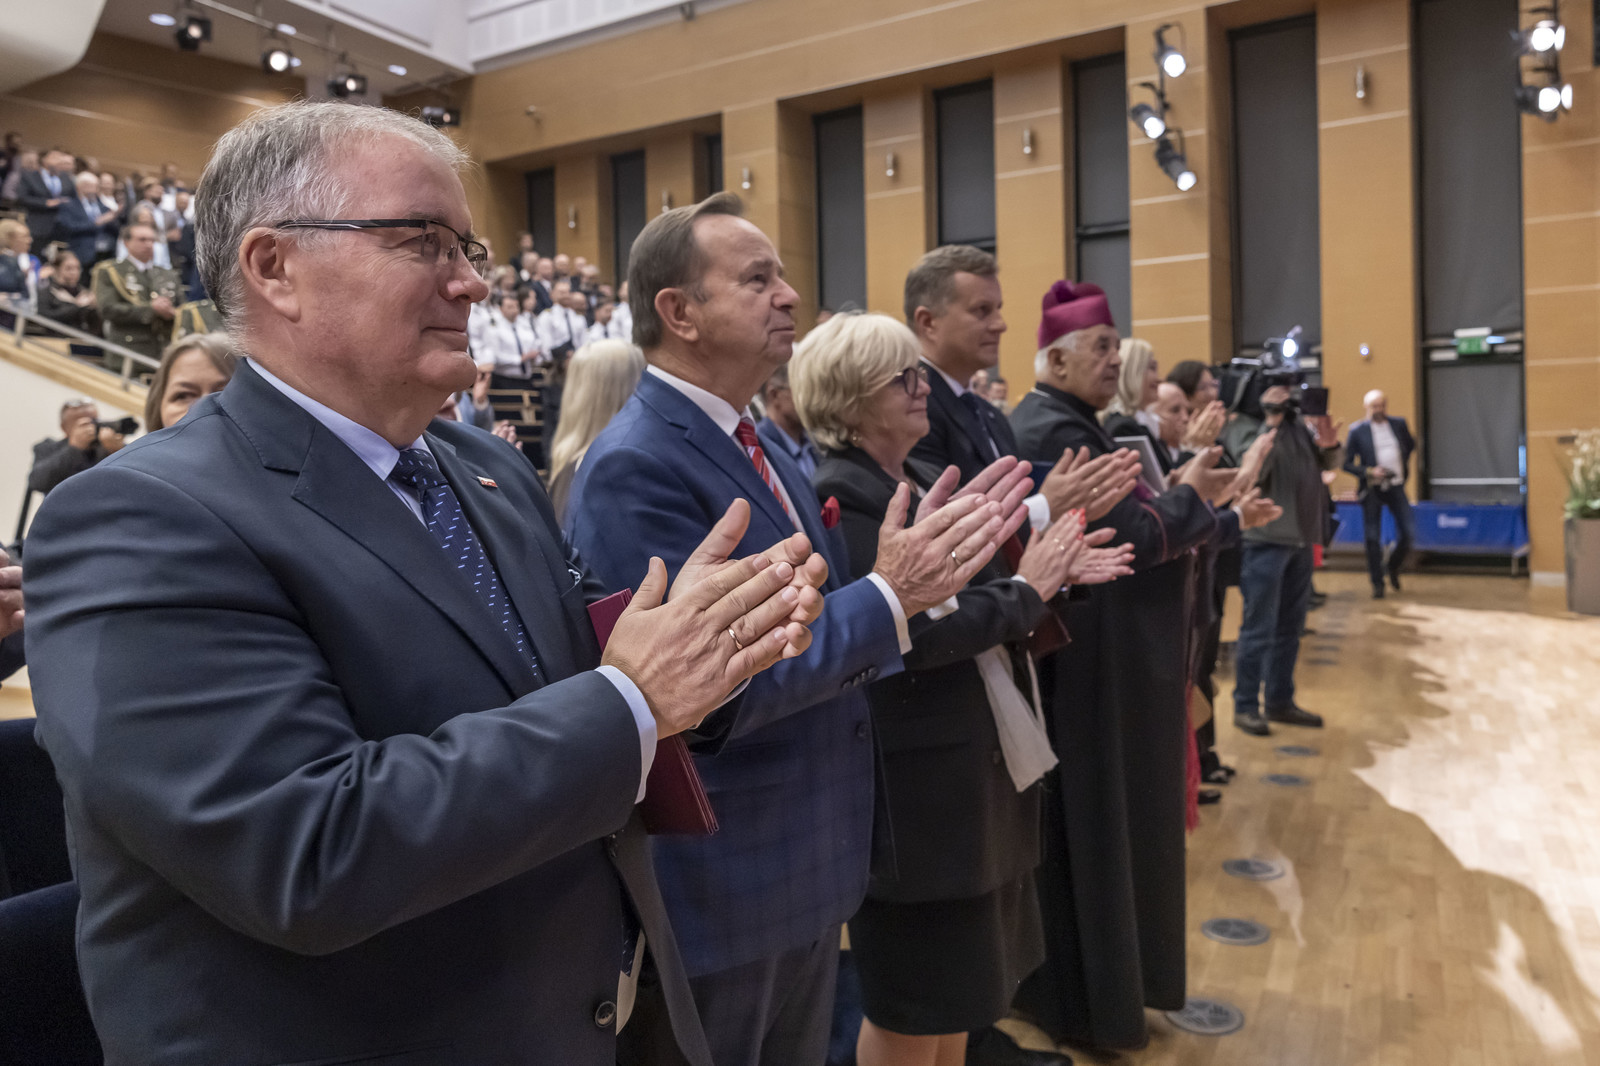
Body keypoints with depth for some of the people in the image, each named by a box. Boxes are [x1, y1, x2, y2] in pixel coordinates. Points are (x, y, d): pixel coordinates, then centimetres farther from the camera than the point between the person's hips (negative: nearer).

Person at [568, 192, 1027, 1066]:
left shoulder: (757, 445, 7)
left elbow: (828, 624, 8)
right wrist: (890, 597, -25)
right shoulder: (634, 469, -21)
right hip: (715, 893, -8)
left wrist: (928, 564, -5)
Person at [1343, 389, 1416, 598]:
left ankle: (1394, 567, 24)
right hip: (1372, 489, -3)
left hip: (1396, 486, 3)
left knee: (1408, 533, -3)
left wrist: (1404, 467, 16)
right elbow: (1347, 463, -5)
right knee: (1372, 539, -1)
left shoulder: (1398, 424, 4)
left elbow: (1411, 445, 24)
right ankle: (1377, 583, 11)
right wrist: (1368, 472, -18)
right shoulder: (1357, 431, -6)